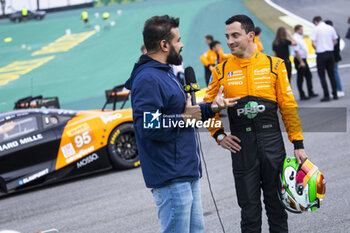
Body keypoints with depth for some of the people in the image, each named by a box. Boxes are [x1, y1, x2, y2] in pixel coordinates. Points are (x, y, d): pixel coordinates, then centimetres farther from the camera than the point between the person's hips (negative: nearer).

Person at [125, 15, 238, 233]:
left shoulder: (165, 73, 17)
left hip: (187, 173, 11)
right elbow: (149, 127, -28)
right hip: (171, 178, -11)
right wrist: (184, 118, -17)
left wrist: (210, 108, 10)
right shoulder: (147, 80, -19)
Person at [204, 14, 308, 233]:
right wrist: (219, 135, 2)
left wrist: (298, 144, 1)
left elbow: (289, 106, 3)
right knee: (249, 207, 6)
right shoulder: (222, 70, 4)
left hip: (272, 142, 0)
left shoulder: (274, 65, 2)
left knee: (276, 203, 9)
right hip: (241, 147, 0)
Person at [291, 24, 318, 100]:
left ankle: (311, 93, 21)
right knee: (300, 78, -3)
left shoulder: (300, 37, 14)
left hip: (303, 60, 10)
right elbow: (296, 51, -23)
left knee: (308, 76, 14)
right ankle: (302, 95, 2)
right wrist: (301, 62, -24)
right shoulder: (295, 38, -18)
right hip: (299, 60, -10)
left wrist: (303, 61, 20)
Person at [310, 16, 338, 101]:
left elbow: (313, 43, -13)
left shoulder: (315, 29, -8)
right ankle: (335, 94, 14)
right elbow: (335, 41, 10)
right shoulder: (331, 28, 6)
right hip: (330, 53, 5)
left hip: (321, 54, -5)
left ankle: (326, 95, -4)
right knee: (331, 74, 13)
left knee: (322, 75, 1)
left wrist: (317, 49, 4)